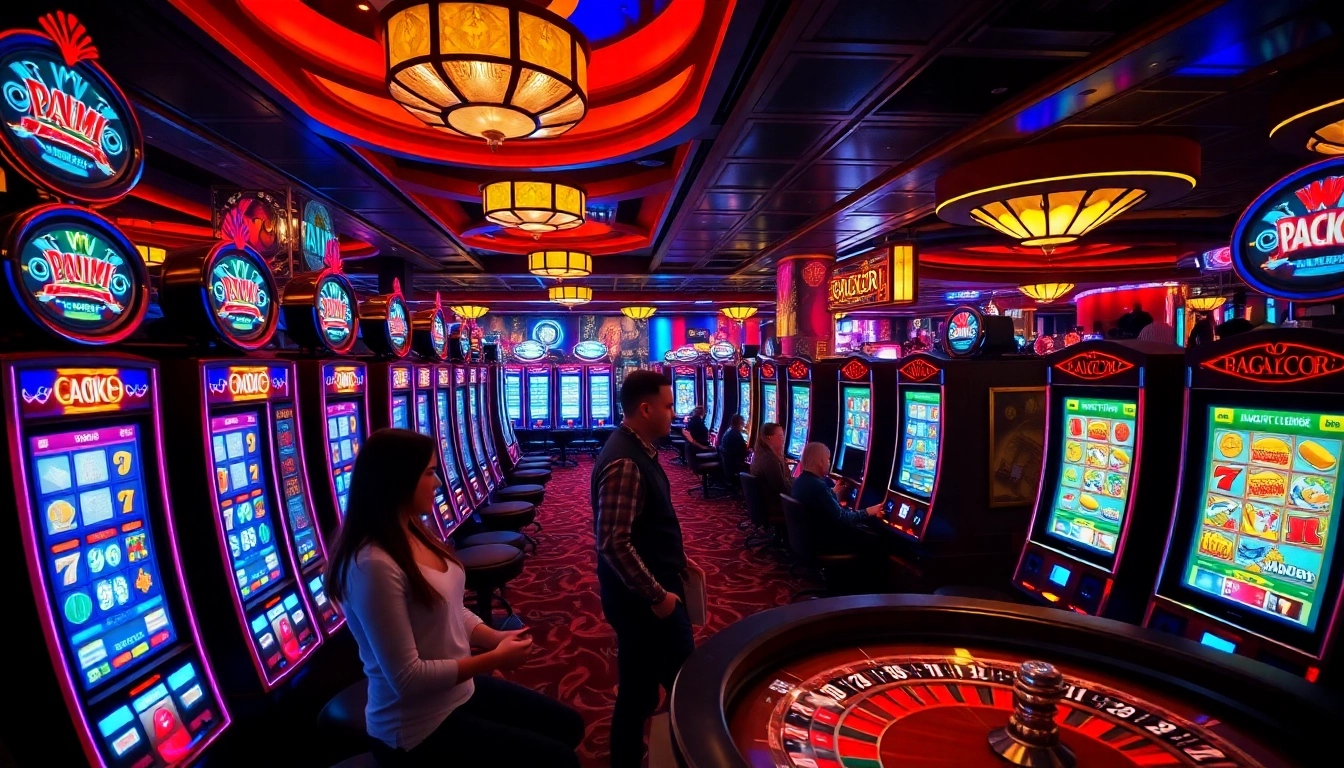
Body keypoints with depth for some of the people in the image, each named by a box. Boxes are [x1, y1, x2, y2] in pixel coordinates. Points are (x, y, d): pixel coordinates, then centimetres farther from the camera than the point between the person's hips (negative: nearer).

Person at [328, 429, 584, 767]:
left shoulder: (414, 536, 0)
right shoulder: (374, 566, -29)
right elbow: (406, 679, -27)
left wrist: (496, 637, -6)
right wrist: (494, 658, -19)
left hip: (459, 691, 8)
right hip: (417, 729, -8)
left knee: (568, 725, 15)